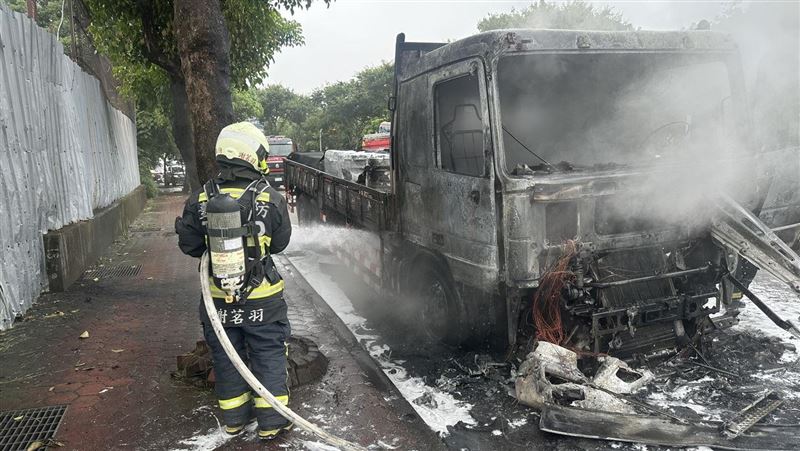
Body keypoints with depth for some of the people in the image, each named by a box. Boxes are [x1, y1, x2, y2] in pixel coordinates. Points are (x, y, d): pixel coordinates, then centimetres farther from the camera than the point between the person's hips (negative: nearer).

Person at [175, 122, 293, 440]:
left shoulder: (200, 200, -9)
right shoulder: (271, 199, -14)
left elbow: (190, 246, 0)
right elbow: (279, 243, -2)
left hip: (219, 299, 3)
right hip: (262, 299, -2)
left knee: (227, 357, 19)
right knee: (269, 357, 13)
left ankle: (234, 418, 35)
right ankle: (271, 422, 23)